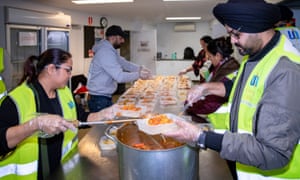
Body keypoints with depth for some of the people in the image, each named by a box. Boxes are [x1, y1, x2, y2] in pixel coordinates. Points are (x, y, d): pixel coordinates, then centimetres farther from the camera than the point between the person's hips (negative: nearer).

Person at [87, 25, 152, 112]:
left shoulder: (110, 50, 12)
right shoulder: (105, 52, -21)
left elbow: (123, 63, 15)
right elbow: (119, 76, -26)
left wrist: (140, 68, -1)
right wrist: (138, 75, -16)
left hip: (106, 97, 10)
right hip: (99, 99, -10)